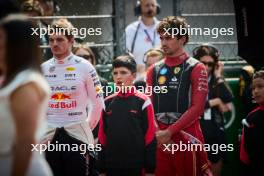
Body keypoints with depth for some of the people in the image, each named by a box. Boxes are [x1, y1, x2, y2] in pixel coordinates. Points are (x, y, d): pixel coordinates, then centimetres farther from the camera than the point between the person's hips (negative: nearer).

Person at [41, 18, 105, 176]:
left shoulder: (84, 67, -3)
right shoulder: (43, 69, 6)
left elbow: (97, 102, 2)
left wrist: (87, 127, 5)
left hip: (77, 134, -3)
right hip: (49, 136, 3)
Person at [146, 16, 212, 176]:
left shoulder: (196, 68, 0)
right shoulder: (154, 70, 14)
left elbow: (197, 108, -9)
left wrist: (170, 131, -13)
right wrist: (157, 133, -3)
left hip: (186, 136, -4)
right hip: (160, 139, 4)